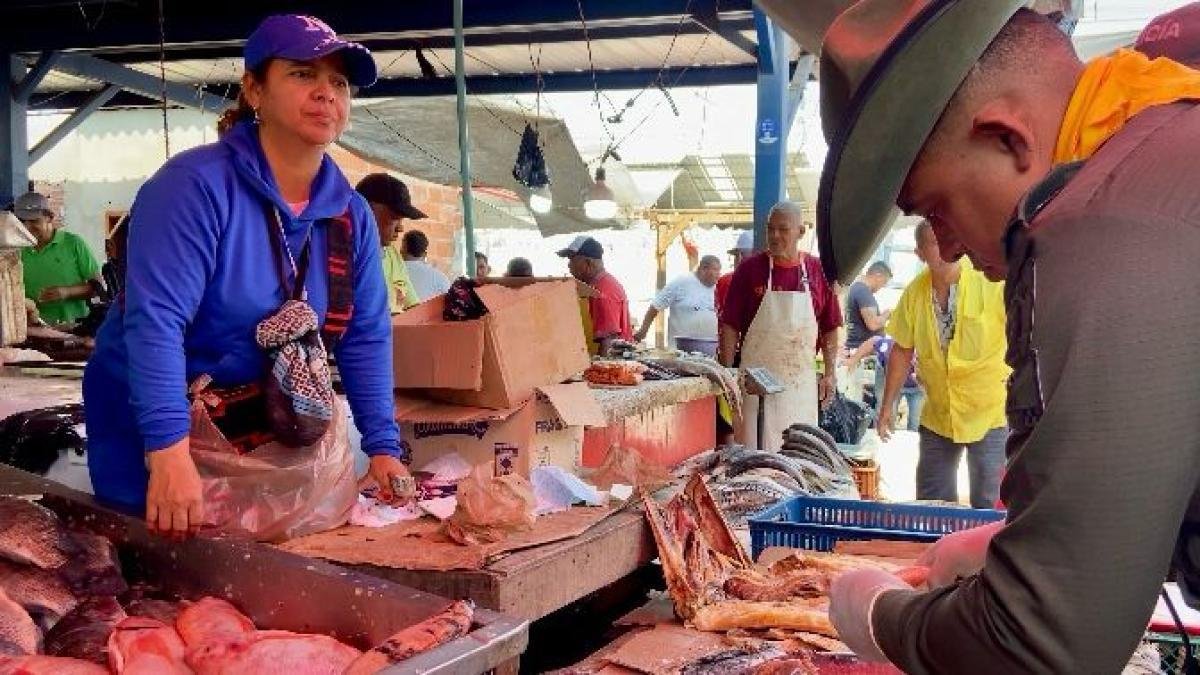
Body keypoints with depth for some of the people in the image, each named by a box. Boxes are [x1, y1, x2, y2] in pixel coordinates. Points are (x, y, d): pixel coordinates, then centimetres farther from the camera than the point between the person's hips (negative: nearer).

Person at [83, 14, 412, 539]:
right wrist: (169, 451, -40)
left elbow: (365, 337, 1)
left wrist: (383, 447, -6)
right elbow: (155, 320, -32)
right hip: (145, 423, -5)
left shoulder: (350, 215, -3)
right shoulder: (195, 184, -23)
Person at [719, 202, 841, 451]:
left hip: (802, 379, 2)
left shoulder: (818, 271, 4)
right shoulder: (749, 269, -2)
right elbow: (730, 327, -2)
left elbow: (830, 328, 9)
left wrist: (830, 373, 4)